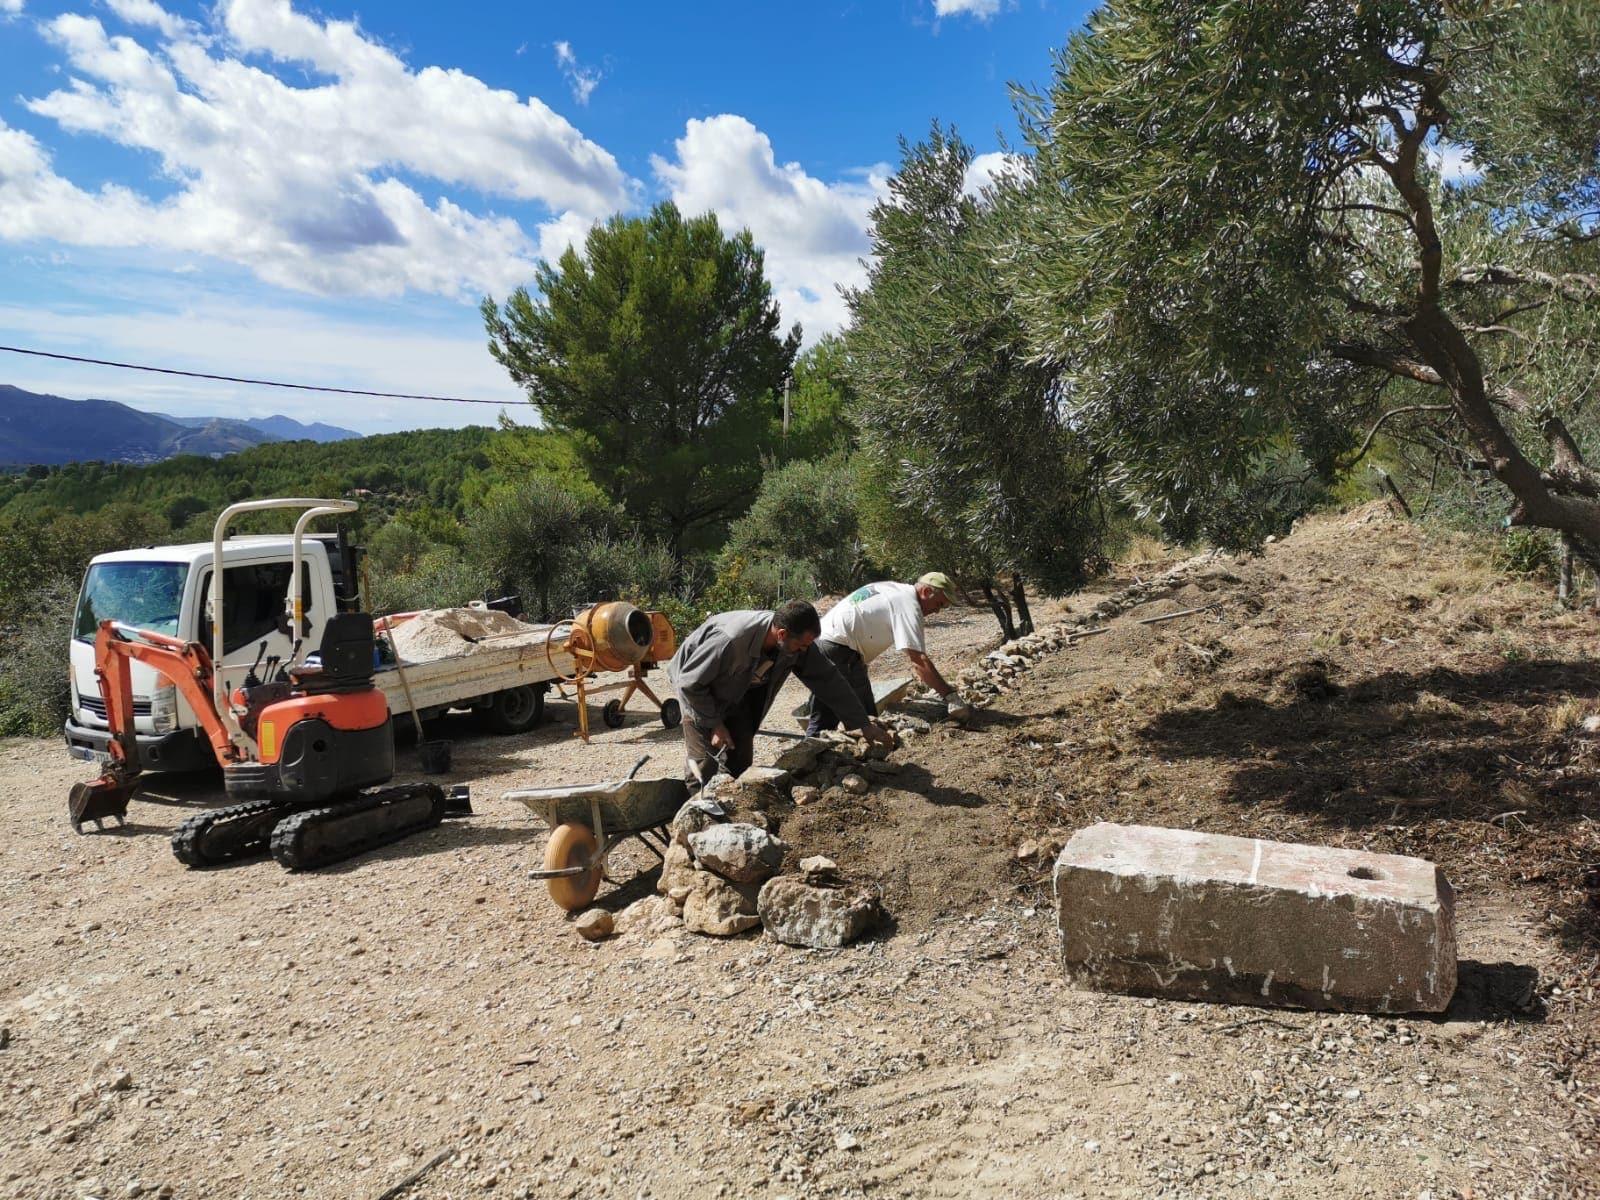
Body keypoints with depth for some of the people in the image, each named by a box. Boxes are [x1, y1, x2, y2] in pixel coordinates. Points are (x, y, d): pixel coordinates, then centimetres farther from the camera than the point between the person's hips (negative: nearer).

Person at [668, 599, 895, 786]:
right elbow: (689, 682, -29)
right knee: (704, 766, -11)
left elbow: (827, 679, -11)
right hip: (699, 693, -6)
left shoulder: (795, 645, -22)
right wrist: (714, 725, -22)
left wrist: (864, 724, -9)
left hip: (737, 695, 6)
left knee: (740, 763, 0)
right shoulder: (730, 642, -41)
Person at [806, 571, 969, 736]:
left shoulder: (894, 589, 16)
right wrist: (950, 694, -18)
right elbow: (919, 659, -20)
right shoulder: (908, 605, -13)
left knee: (823, 719, 16)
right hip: (839, 649, -10)